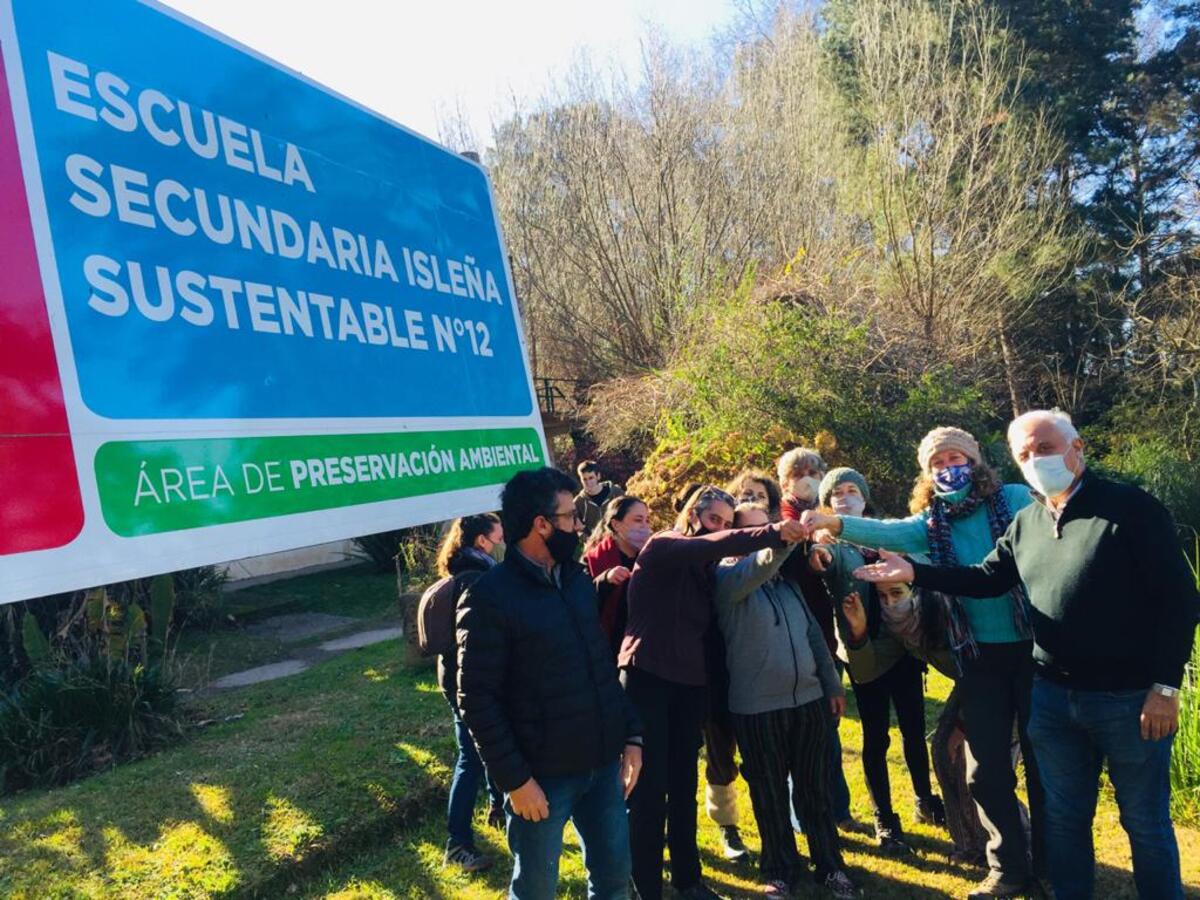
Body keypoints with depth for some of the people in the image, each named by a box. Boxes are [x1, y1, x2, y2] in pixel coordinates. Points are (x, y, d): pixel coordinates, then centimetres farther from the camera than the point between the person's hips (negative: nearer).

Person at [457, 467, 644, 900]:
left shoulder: (578, 579, 7)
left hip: (603, 764, 6)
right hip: (543, 775, -6)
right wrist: (515, 779, -16)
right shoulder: (489, 596, -14)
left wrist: (631, 735, 8)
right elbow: (477, 699, -15)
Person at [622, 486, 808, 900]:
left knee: (684, 788, 14)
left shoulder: (704, 567, 14)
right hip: (648, 678, -7)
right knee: (648, 792, -2)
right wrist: (773, 533, -37)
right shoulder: (662, 547, -8)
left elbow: (704, 628, 10)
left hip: (690, 684, 7)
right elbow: (711, 545, -27)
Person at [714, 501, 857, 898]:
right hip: (757, 706, -4)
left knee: (815, 789, 14)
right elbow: (756, 567, -31)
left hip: (809, 698, 5)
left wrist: (832, 685, 13)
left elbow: (813, 633, 15)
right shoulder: (726, 578, -8)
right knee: (770, 794, 9)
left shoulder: (787, 581, 11)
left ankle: (829, 865, 30)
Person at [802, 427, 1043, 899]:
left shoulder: (1015, 500, -5)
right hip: (978, 656, 3)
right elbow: (888, 532, -16)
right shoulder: (931, 523, 1)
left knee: (1044, 757, 8)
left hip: (1032, 645, -3)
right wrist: (835, 523, -35)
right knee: (987, 767, 8)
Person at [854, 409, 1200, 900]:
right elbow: (986, 578, 13)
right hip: (1053, 696, 5)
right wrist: (915, 572, 1)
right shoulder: (1025, 523, 7)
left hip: (1129, 697, -5)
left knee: (1146, 823, 10)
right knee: (1064, 816, 18)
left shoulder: (1131, 507, -11)